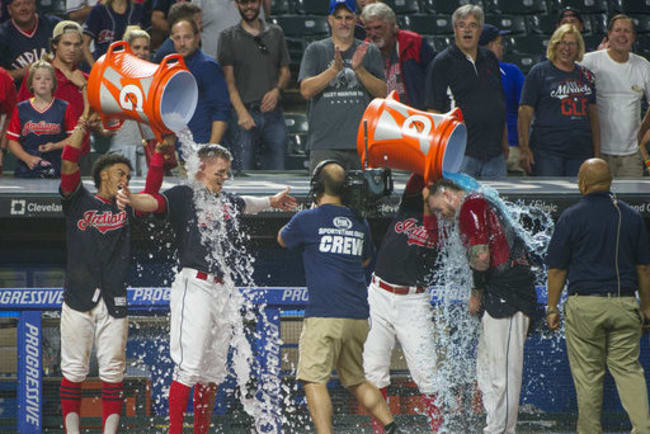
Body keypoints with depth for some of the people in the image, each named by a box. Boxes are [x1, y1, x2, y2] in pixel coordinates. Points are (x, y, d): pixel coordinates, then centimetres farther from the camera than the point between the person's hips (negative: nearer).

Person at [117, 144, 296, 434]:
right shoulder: (184, 195, -4)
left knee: (213, 371, 9)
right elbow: (154, 201, -23)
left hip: (222, 289, 8)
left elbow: (248, 204, 43)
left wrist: (272, 201, 61)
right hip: (194, 286, -8)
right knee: (189, 367, -14)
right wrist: (131, 200, -45)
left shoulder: (226, 201, 19)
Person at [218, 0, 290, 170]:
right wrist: (241, 112, -14)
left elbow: (285, 72, 17)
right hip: (245, 112, -3)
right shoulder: (228, 37, 6)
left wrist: (277, 90, -6)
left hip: (273, 111, 3)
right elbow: (229, 78, -2)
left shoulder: (276, 33, 16)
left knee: (277, 173, -2)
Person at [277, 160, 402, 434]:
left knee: (314, 381, -8)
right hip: (358, 316, 6)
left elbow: (282, 239, 20)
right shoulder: (360, 223, 13)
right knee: (356, 381, 19)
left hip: (324, 314, -6)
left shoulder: (307, 220, -3)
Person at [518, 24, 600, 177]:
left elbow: (593, 114, 20)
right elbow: (525, 112, -2)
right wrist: (525, 149, -11)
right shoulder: (539, 72, 2)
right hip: (548, 153, -4)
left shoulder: (585, 75, 16)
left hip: (581, 153, 4)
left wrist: (597, 153, 14)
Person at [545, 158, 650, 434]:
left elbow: (557, 269, -2)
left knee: (588, 375, 5)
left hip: (584, 305, -3)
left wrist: (552, 308, 7)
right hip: (624, 305, 3)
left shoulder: (571, 217, -4)